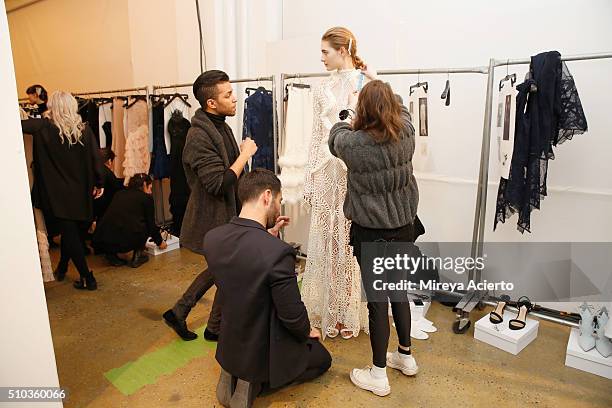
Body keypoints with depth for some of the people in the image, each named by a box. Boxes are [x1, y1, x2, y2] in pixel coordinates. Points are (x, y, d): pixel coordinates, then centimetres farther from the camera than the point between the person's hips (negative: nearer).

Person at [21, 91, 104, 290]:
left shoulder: (44, 127, -10)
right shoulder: (84, 129, -5)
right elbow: (95, 158, -4)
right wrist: (99, 183, 5)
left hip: (58, 193, -3)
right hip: (81, 192, 3)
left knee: (69, 233, 3)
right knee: (74, 231, 18)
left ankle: (87, 278, 4)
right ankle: (62, 268, 36)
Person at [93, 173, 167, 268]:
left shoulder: (119, 194, 24)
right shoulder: (146, 197, 9)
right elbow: (151, 224, 14)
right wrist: (160, 242, 33)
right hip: (126, 241, -5)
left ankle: (111, 255, 18)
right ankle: (137, 256, 16)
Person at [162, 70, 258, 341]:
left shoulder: (221, 126, 8)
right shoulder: (199, 137, -23)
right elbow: (219, 184, -29)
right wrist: (245, 154, -22)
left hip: (227, 215, 9)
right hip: (214, 220, -9)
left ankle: (178, 313, 35)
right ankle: (215, 329, 31)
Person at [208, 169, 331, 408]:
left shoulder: (212, 238, -14)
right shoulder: (278, 252, -35)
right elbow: (292, 314, -23)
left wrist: (268, 236, -1)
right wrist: (308, 332, -2)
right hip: (265, 352, -6)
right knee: (323, 359, 23)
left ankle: (234, 375, 12)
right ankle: (256, 382, 3)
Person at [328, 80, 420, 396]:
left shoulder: (353, 143, -20)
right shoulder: (407, 134, -8)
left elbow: (336, 136, 5)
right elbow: (401, 111, 16)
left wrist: (352, 109, 23)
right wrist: (382, 96, 32)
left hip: (371, 232, -5)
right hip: (403, 227, 5)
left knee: (377, 299, 5)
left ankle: (378, 375, 21)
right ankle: (405, 356, 40)